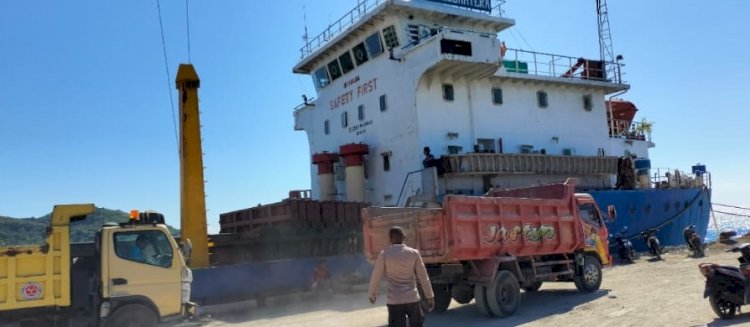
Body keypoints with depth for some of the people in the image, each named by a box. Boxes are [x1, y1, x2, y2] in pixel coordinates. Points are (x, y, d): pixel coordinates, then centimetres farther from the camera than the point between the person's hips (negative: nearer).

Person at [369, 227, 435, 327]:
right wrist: (430, 297, 11)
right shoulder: (414, 253, 0)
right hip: (412, 299, 2)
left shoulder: (384, 254, -5)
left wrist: (372, 294, 18)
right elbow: (423, 277, 3)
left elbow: (375, 277, 2)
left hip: (395, 301, -2)